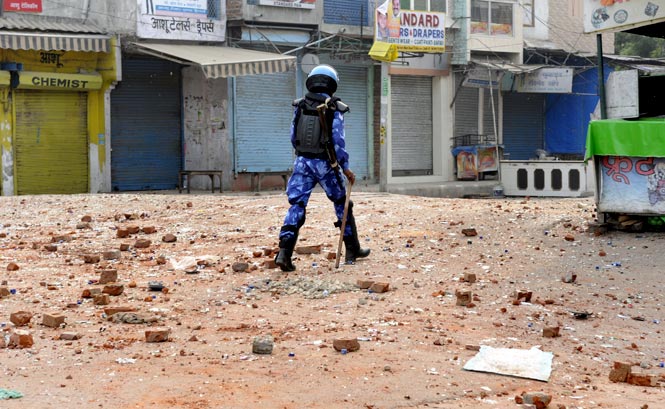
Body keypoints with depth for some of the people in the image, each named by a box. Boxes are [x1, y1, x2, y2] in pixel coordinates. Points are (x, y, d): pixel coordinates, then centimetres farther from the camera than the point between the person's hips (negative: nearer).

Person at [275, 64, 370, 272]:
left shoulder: (300, 106, 5)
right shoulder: (334, 109, -7)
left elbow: (293, 137, 10)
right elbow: (338, 141, -11)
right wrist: (345, 167, -4)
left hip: (302, 161, 3)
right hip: (324, 163, -3)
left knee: (296, 206, 1)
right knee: (342, 204, 14)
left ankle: (284, 251, -15)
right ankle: (352, 249, 24)